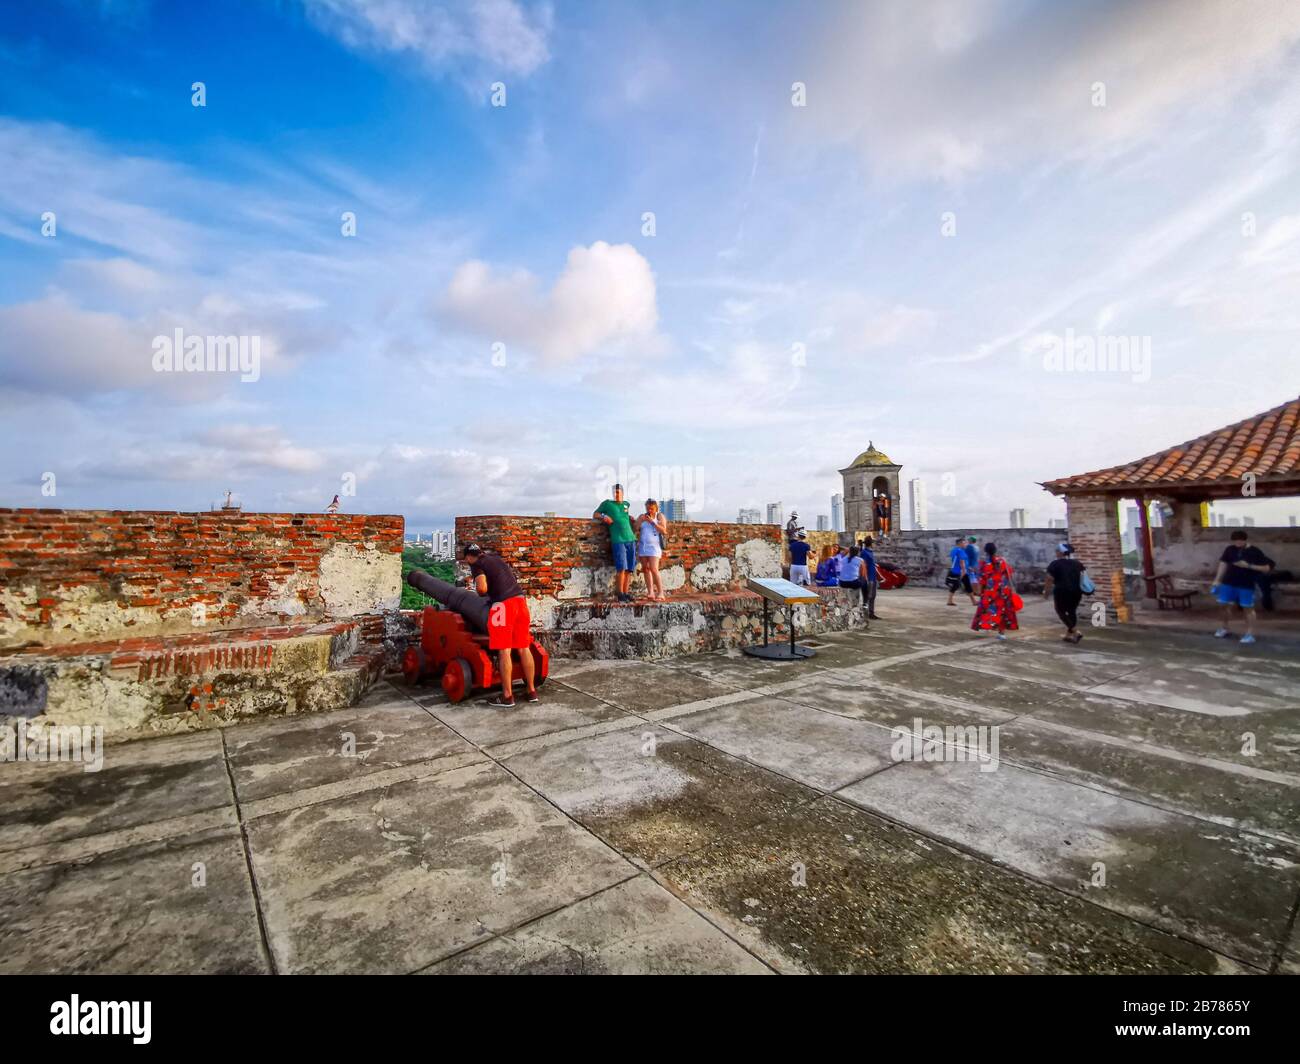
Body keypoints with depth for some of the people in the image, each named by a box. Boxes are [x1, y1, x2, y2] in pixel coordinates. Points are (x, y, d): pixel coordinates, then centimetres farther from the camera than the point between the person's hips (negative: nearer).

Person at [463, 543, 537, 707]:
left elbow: (482, 588, -13)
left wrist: (481, 594, 11)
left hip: (503, 603, -7)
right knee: (524, 648, 11)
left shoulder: (476, 565, 3)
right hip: (520, 598, 7)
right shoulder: (496, 558, 24)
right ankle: (531, 691, 17)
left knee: (504, 651, -3)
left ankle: (507, 697, 0)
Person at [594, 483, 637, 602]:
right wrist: (604, 517, -4)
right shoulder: (607, 503, 11)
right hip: (618, 540, -5)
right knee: (621, 568, -13)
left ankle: (625, 593, 7)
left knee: (629, 569, 2)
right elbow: (595, 515, 15)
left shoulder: (626, 504, 21)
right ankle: (619, 593, -7)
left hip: (631, 539, 5)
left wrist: (628, 517, 18)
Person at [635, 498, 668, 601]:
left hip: (654, 546, -5)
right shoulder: (642, 516, 13)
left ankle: (660, 593, -11)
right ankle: (650, 592, 5)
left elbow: (663, 530, -8)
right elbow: (635, 529, 7)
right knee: (645, 569, 2)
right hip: (642, 546, 5)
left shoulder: (660, 516, 3)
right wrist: (641, 521, -7)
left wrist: (652, 522, -13)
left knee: (654, 569, -14)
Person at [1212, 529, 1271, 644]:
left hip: (1247, 585, -3)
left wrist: (1248, 566, -19)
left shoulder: (1255, 552, -6)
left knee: (1248, 609, 3)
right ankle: (1224, 629, 26)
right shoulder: (1229, 549, 2)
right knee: (1226, 606, 11)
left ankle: (1250, 634, 7)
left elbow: (1266, 568, -5)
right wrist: (1217, 580, 5)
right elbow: (1223, 563, 8)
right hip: (1228, 583, 3)